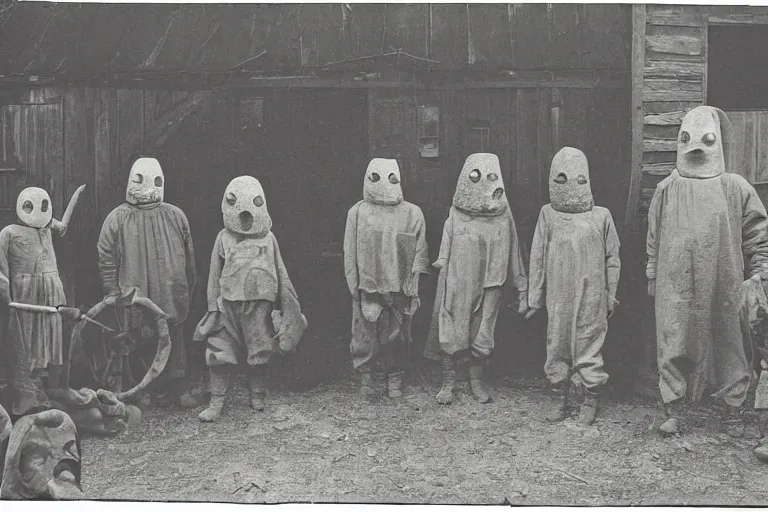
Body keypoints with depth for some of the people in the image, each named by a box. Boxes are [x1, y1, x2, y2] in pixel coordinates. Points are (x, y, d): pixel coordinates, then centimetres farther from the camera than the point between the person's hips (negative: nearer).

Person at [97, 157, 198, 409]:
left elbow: (189, 255, 12)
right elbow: (106, 258, 0)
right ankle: (141, 392, 20)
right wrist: (112, 292, -6)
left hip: (172, 299, 2)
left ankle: (181, 390, 18)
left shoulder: (176, 216, 6)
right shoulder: (117, 218, -1)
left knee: (176, 345, 8)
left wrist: (188, 288, 12)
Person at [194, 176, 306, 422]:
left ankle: (258, 397, 25)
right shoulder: (224, 238, 5)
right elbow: (214, 275, 8)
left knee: (259, 354, 7)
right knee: (220, 353, -3)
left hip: (260, 302, 0)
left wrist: (289, 303, 11)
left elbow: (280, 273, 11)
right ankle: (216, 403, 5)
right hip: (229, 303, 0)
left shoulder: (267, 238, 6)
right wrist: (213, 306, 3)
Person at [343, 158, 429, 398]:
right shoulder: (358, 212, 3)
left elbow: (420, 252, 4)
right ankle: (365, 374, 20)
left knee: (396, 336, 7)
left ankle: (395, 378, 21)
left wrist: (414, 285, -1)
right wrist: (354, 285, -1)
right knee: (366, 335, 3)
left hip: (399, 288, 1)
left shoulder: (412, 213, 4)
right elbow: (350, 253, 4)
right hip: (368, 288, 0)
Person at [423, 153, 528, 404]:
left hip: (489, 287, 1)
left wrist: (522, 290, 6)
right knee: (450, 335, 0)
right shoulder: (456, 216, -1)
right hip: (457, 286, -1)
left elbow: (514, 256, 6)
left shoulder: (503, 217, 2)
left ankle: (476, 381, 27)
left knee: (482, 335, 8)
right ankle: (448, 383, 16)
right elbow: (444, 256, 4)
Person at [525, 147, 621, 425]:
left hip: (591, 298, -1)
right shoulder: (548, 214, 3)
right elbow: (537, 259, 6)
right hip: (558, 298, 2)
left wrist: (611, 296, 6)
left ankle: (590, 401, 19)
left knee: (589, 344, 3)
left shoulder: (601, 216, 0)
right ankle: (562, 399, 22)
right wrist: (534, 298, 6)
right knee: (557, 346, 8)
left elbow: (612, 259, 6)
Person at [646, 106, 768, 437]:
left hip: (722, 286, 0)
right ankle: (673, 411, 12)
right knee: (674, 345, 1)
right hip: (675, 286, 0)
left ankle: (732, 409, 24)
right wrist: (652, 273, 10)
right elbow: (654, 236, 9)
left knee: (727, 345, 8)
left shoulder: (736, 188, -1)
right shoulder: (667, 189, 2)